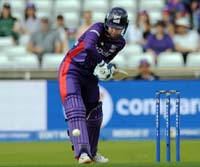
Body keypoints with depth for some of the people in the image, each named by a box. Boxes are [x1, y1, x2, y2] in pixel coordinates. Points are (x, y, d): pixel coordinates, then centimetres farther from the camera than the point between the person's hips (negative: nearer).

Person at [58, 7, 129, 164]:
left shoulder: (120, 42, 0)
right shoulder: (98, 29, -20)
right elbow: (89, 47, -39)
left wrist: (105, 66, -9)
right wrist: (102, 63, -29)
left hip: (89, 75, 7)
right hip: (71, 69, -7)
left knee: (95, 114, 12)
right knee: (76, 109, -22)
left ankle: (91, 152, 32)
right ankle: (82, 152, -34)